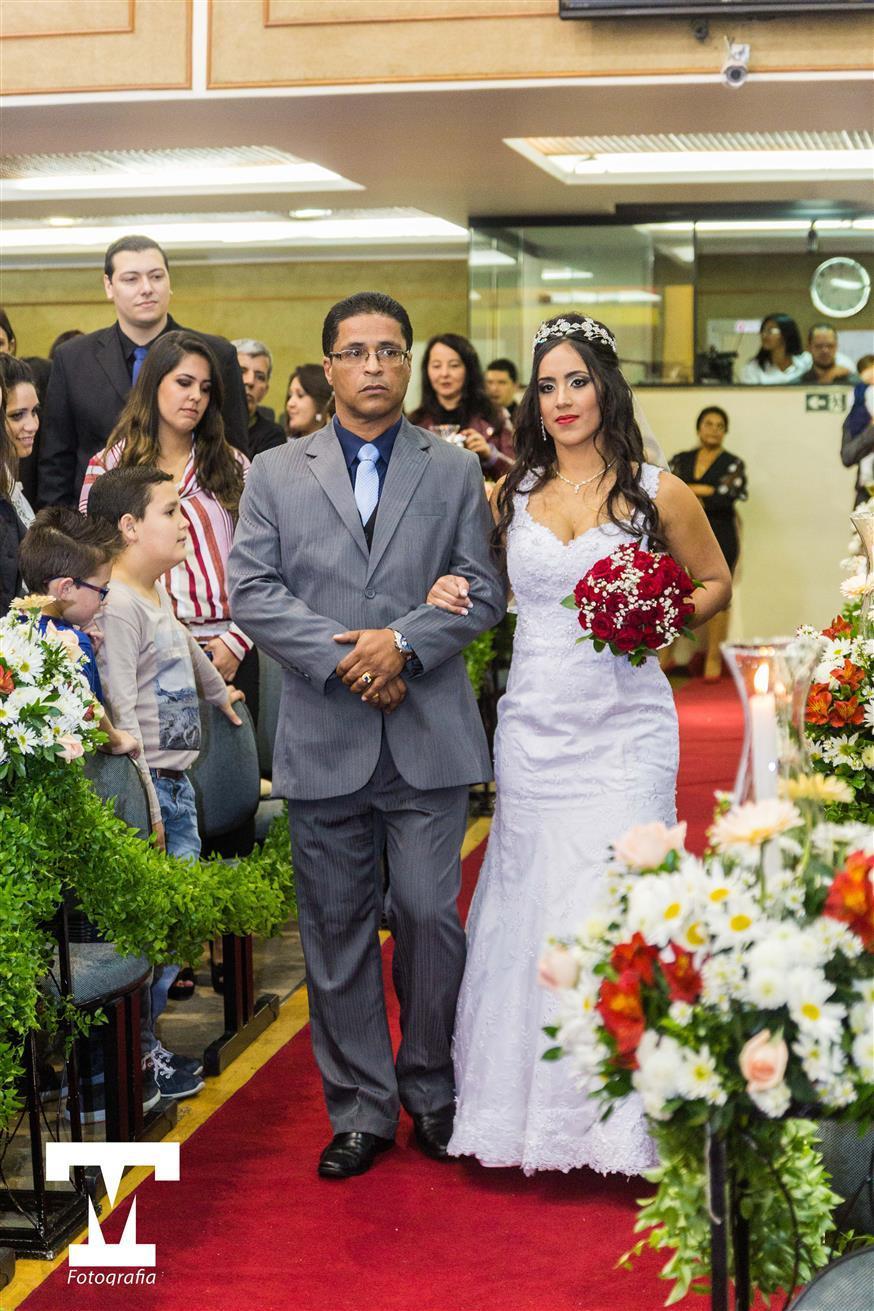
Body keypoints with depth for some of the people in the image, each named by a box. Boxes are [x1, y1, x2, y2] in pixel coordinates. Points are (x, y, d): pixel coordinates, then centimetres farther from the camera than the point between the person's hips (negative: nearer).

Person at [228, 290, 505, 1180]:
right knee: (337, 929, 6)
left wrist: (404, 641, -13)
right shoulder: (275, 474, 9)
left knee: (430, 916, 0)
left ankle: (433, 1095, 18)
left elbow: (481, 590, 3)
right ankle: (361, 1110, 18)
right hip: (324, 739, 1)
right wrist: (341, 656, -12)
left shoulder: (455, 471, 9)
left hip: (429, 738, 0)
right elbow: (251, 592, 0)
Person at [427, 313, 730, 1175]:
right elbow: (477, 590, 21)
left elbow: (717, 583, 12)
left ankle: (625, 1120, 5)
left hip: (624, 726, -3)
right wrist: (448, 594, -1)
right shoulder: (510, 495, 9)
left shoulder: (656, 492, 1)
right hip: (533, 726, 3)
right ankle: (529, 1106, 17)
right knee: (531, 905, 4)